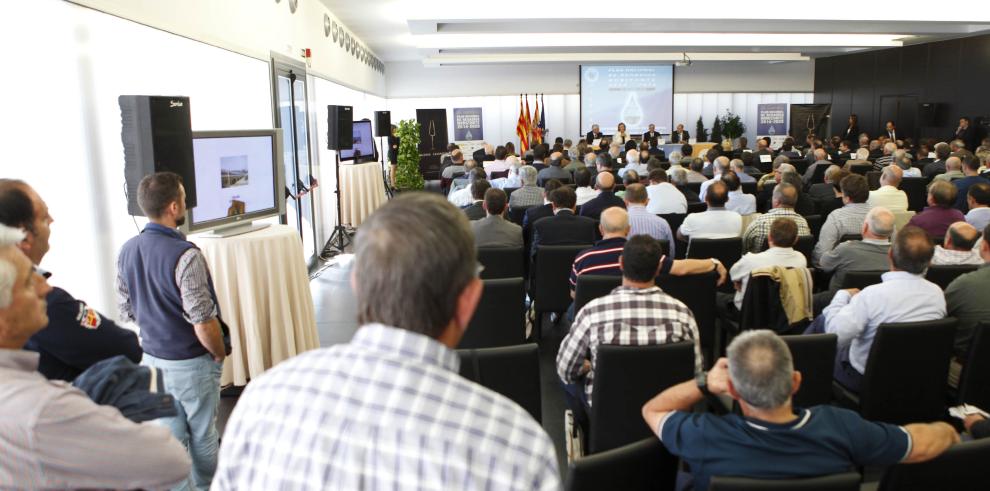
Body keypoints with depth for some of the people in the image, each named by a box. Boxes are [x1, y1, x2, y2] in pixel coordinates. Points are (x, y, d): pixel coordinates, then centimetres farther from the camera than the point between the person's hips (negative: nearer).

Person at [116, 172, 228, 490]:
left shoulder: (127, 251, -3)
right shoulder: (184, 254, -26)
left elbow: (126, 311, 7)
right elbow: (203, 322, -24)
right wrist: (220, 354, -7)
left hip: (151, 358, 6)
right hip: (191, 363, -6)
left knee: (168, 433, 19)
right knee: (203, 436, 14)